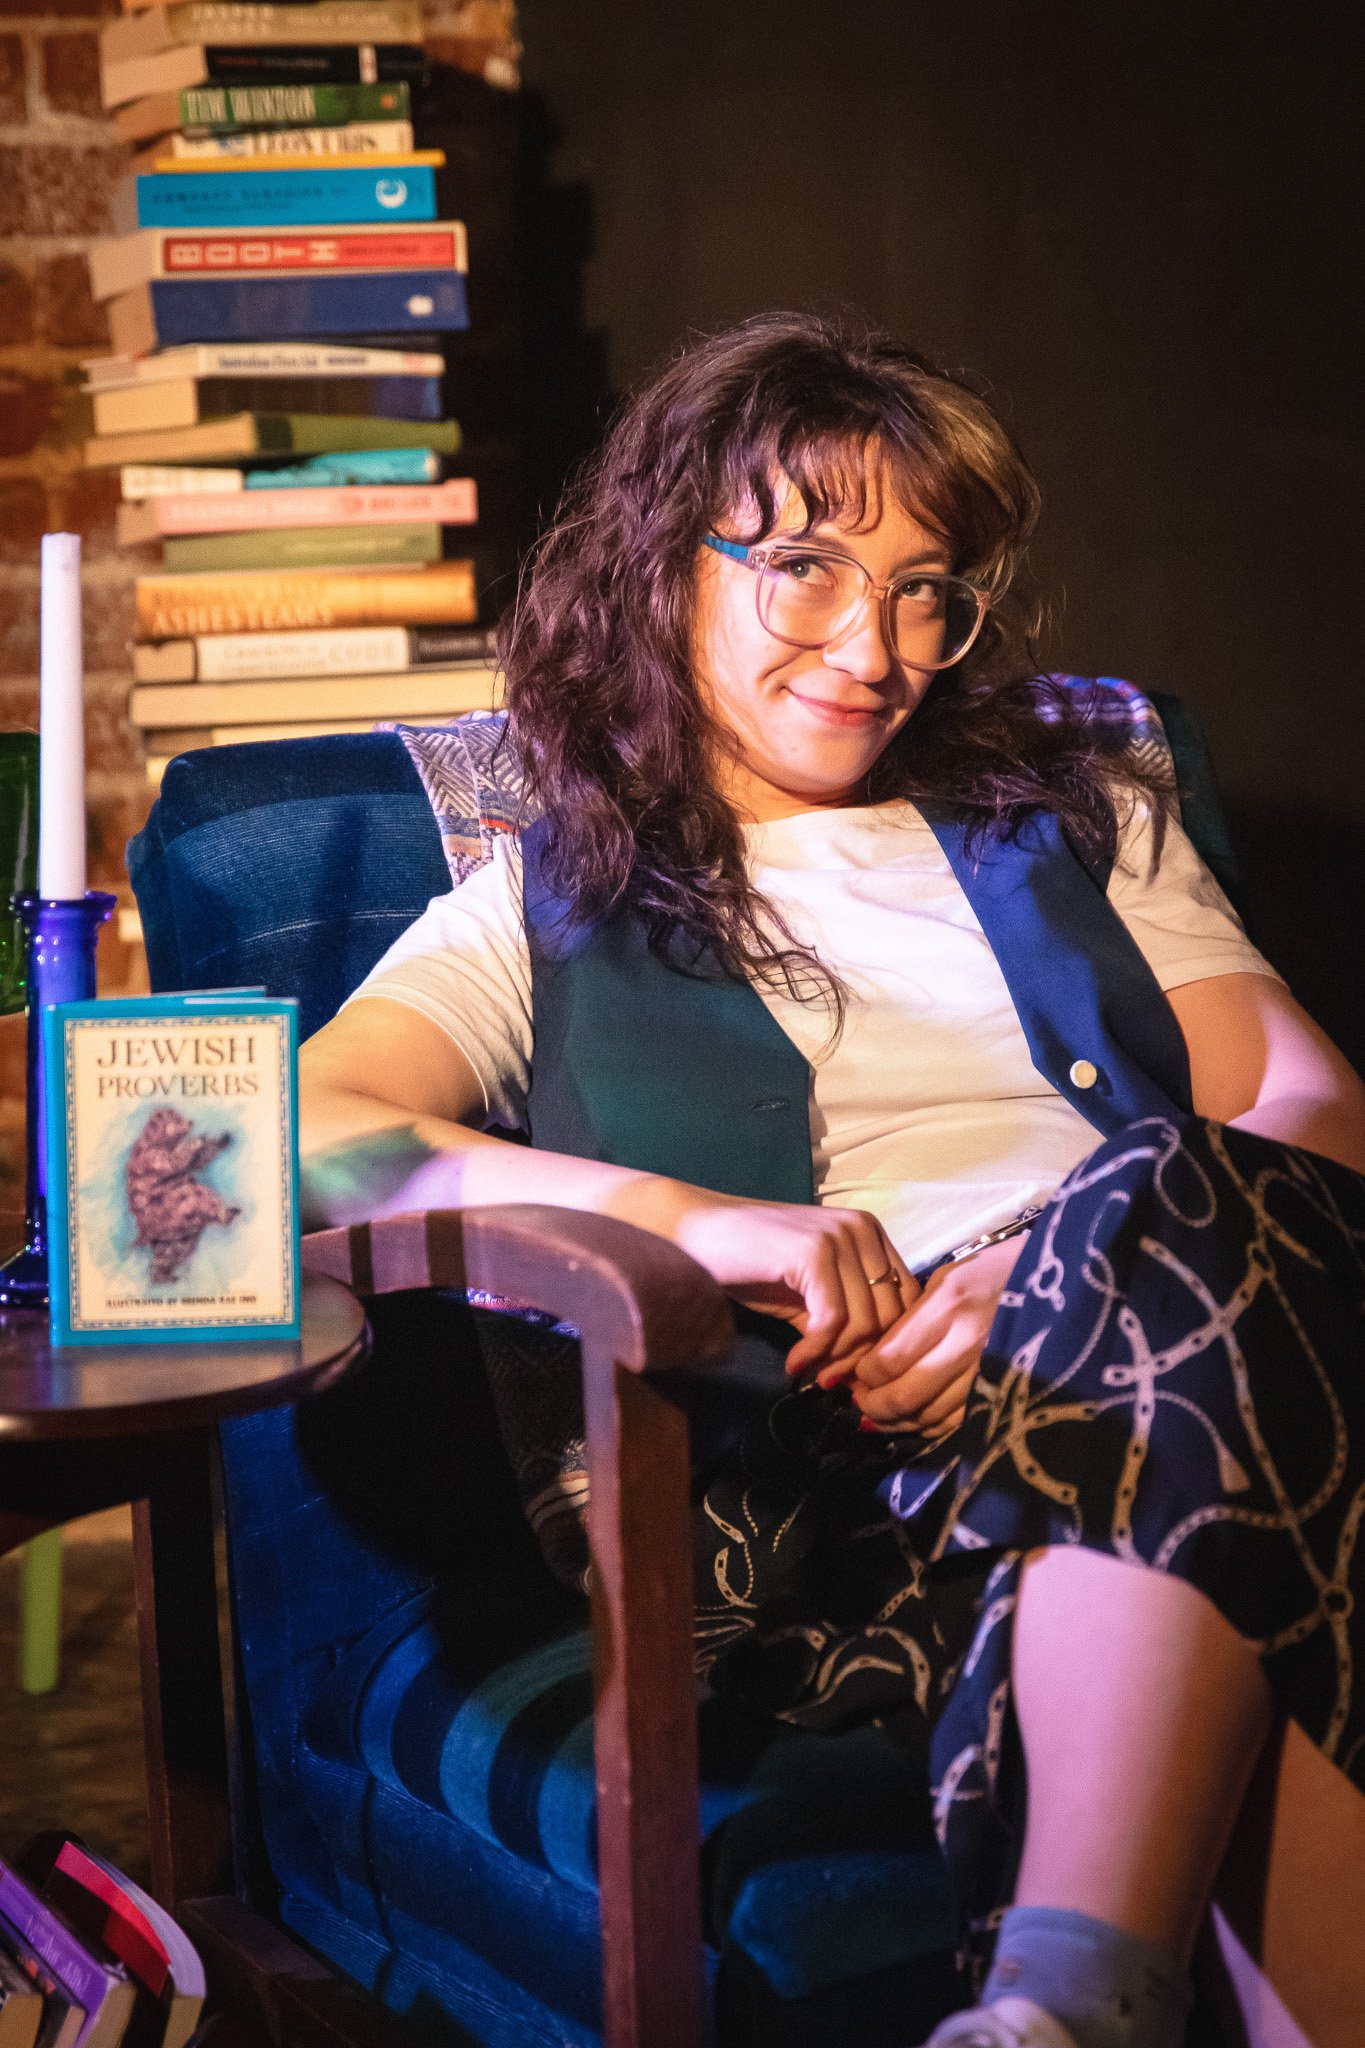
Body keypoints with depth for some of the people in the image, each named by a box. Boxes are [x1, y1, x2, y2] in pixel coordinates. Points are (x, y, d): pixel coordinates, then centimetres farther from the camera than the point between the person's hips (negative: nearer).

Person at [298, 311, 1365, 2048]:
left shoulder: (1076, 813, 28)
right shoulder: (552, 905, 19)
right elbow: (295, 1132, 1)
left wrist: (1066, 1263, -9)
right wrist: (693, 1219, -16)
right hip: (823, 1474, -3)